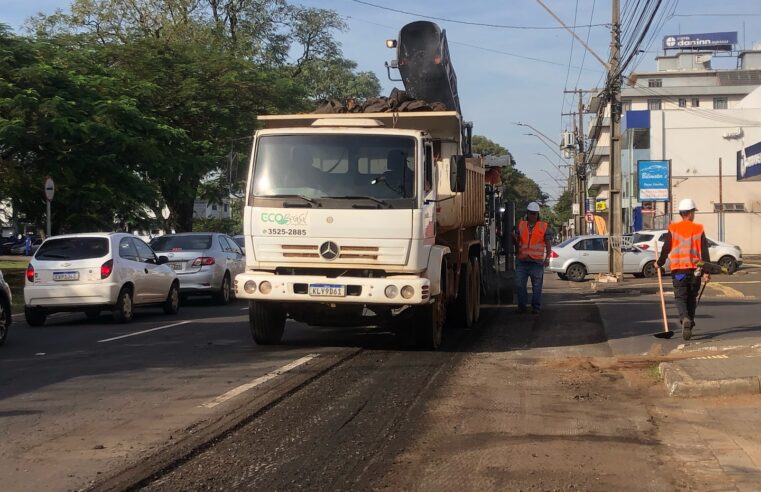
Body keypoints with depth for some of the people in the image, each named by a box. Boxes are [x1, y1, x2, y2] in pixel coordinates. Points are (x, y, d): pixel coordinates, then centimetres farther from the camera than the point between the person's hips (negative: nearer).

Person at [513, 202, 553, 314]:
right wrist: (517, 253, 10)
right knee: (520, 284, 3)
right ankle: (521, 305, 14)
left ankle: (536, 307, 9)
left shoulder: (544, 227, 4)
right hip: (522, 261, 2)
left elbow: (548, 243, 4)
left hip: (537, 262, -2)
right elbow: (517, 240, 17)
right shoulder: (521, 225, 11)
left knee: (537, 286, 1)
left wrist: (547, 258, -4)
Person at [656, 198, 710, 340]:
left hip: (678, 269, -1)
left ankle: (685, 318, -29)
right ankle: (689, 323, 20)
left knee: (680, 297, -2)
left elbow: (666, 249, 1)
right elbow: (704, 252, -1)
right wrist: (707, 271, 1)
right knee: (692, 297, 15)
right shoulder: (699, 229, 1)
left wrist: (659, 263, 17)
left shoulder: (672, 229, -1)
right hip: (695, 269, 1)